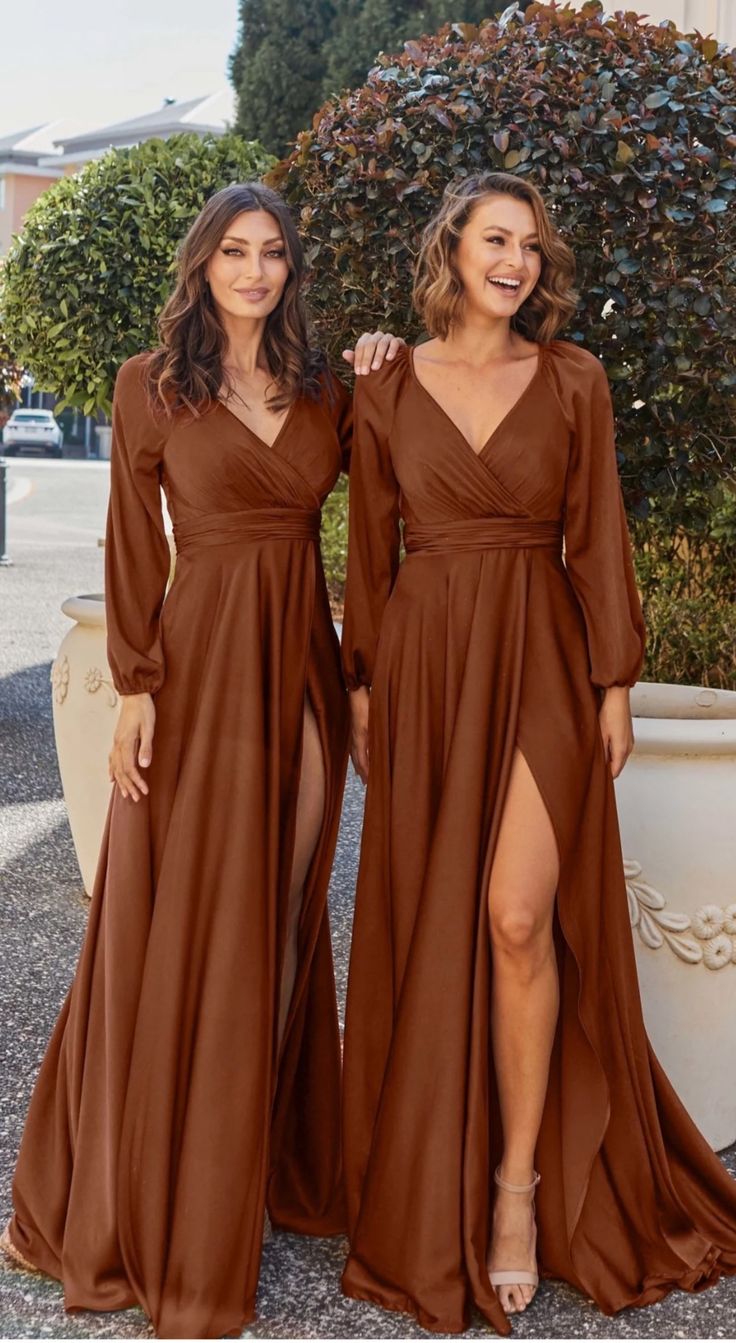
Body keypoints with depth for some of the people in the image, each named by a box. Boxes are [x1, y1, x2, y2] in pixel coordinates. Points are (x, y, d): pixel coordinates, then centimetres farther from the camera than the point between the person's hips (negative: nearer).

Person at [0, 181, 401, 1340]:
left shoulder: (323, 390, 11)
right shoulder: (153, 384, 0)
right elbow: (132, 546, -3)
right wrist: (136, 689, -10)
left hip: (303, 667, 4)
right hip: (202, 666, -4)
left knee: (280, 928, 12)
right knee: (184, 933, 1)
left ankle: (274, 1171, 28)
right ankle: (150, 1211, 16)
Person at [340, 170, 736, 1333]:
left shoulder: (573, 379, 5)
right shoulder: (388, 389, 7)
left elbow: (598, 538, 4)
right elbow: (370, 550, 9)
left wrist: (614, 684, 0)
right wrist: (364, 688, 6)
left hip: (541, 661, -1)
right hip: (426, 662, 2)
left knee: (519, 917, -12)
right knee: (431, 924, 6)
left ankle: (520, 1186, 2)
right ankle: (433, 1184, 21)